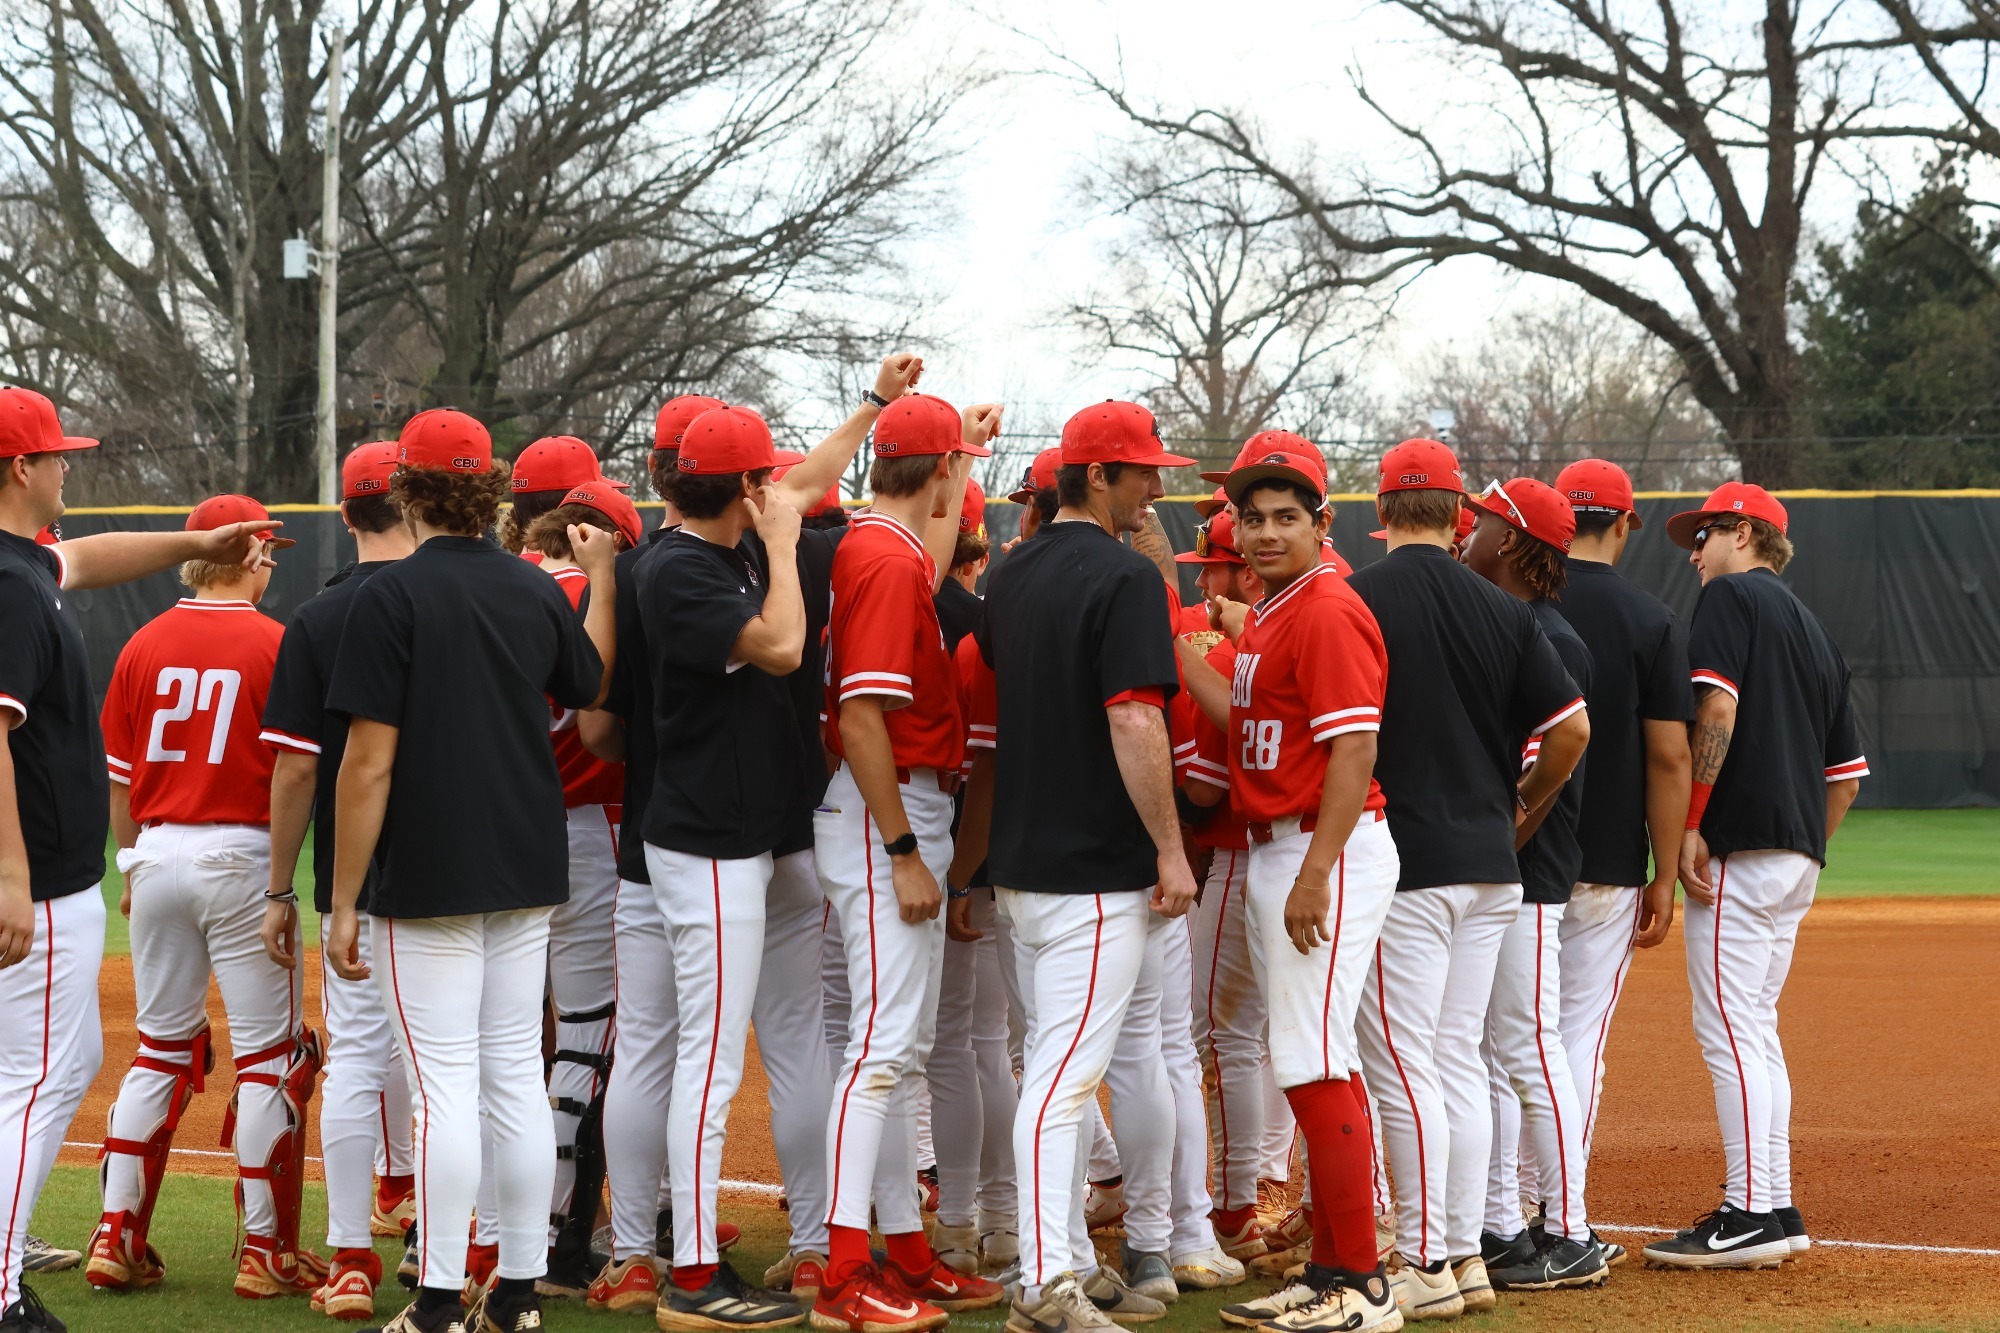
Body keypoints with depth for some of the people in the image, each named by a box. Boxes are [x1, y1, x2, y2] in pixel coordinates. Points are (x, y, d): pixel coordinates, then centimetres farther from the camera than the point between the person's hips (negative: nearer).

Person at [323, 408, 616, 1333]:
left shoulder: (392, 597, -11)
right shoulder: (537, 591, 6)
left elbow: (369, 763, -14)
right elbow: (592, 686, 26)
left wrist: (342, 902, -10)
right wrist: (601, 577, 38)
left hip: (428, 878, -6)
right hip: (526, 874, 6)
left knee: (444, 1086, -5)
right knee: (517, 1077, 9)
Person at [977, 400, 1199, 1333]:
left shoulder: (1013, 575, 12)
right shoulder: (1123, 577, -14)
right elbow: (1134, 721, -21)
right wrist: (1170, 850, -17)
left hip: (1021, 860, 9)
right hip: (1096, 865, -9)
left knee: (1056, 1070, 15)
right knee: (1066, 1075, -10)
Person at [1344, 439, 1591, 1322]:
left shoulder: (1355, 600, -8)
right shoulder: (1503, 611, 6)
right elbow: (1572, 726, 2)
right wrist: (1522, 806, 17)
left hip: (1402, 864, -6)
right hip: (1489, 866, 6)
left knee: (1402, 1067, -2)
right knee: (1458, 1058, 12)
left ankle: (1425, 1265, -1)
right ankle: (1465, 1254, 15)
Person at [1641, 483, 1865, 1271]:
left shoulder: (1732, 595, -3)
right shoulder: (1815, 631, 22)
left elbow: (1716, 709, -17)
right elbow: (1847, 771, 20)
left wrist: (1689, 823, -17)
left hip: (1741, 844, -9)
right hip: (1800, 853, 9)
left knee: (1728, 1027, -8)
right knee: (1755, 1027, 14)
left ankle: (1750, 1214, -11)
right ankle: (1776, 1210, 14)